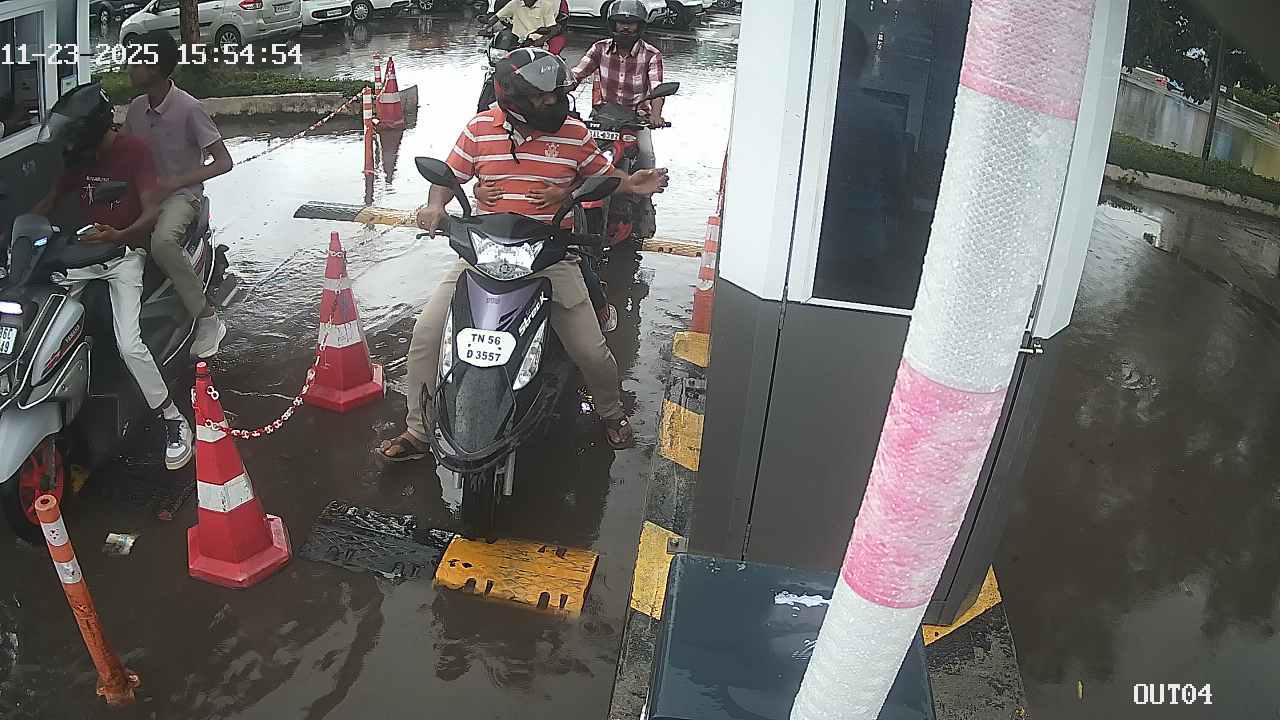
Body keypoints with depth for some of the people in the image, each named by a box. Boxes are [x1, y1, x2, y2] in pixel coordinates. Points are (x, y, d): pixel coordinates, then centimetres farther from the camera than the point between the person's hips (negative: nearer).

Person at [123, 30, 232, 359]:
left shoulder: (188, 108, -12)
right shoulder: (136, 107, 7)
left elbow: (223, 162, -13)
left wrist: (173, 182, -19)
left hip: (181, 193, -6)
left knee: (162, 243, -37)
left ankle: (207, 318, -24)